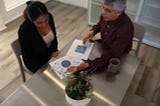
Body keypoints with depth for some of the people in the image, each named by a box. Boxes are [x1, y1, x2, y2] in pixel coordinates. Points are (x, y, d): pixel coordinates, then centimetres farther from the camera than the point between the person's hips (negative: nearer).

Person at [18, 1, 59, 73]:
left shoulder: (49, 17, -17)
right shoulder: (24, 30, -30)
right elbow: (29, 56, -18)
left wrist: (54, 51, -10)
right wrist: (50, 56, -19)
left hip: (50, 52, 5)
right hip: (36, 61, -4)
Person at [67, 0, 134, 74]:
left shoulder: (126, 29, -38)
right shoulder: (106, 15, -18)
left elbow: (112, 56, -39)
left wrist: (87, 64, -47)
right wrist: (92, 31, -14)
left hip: (117, 56, -6)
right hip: (103, 44, 6)